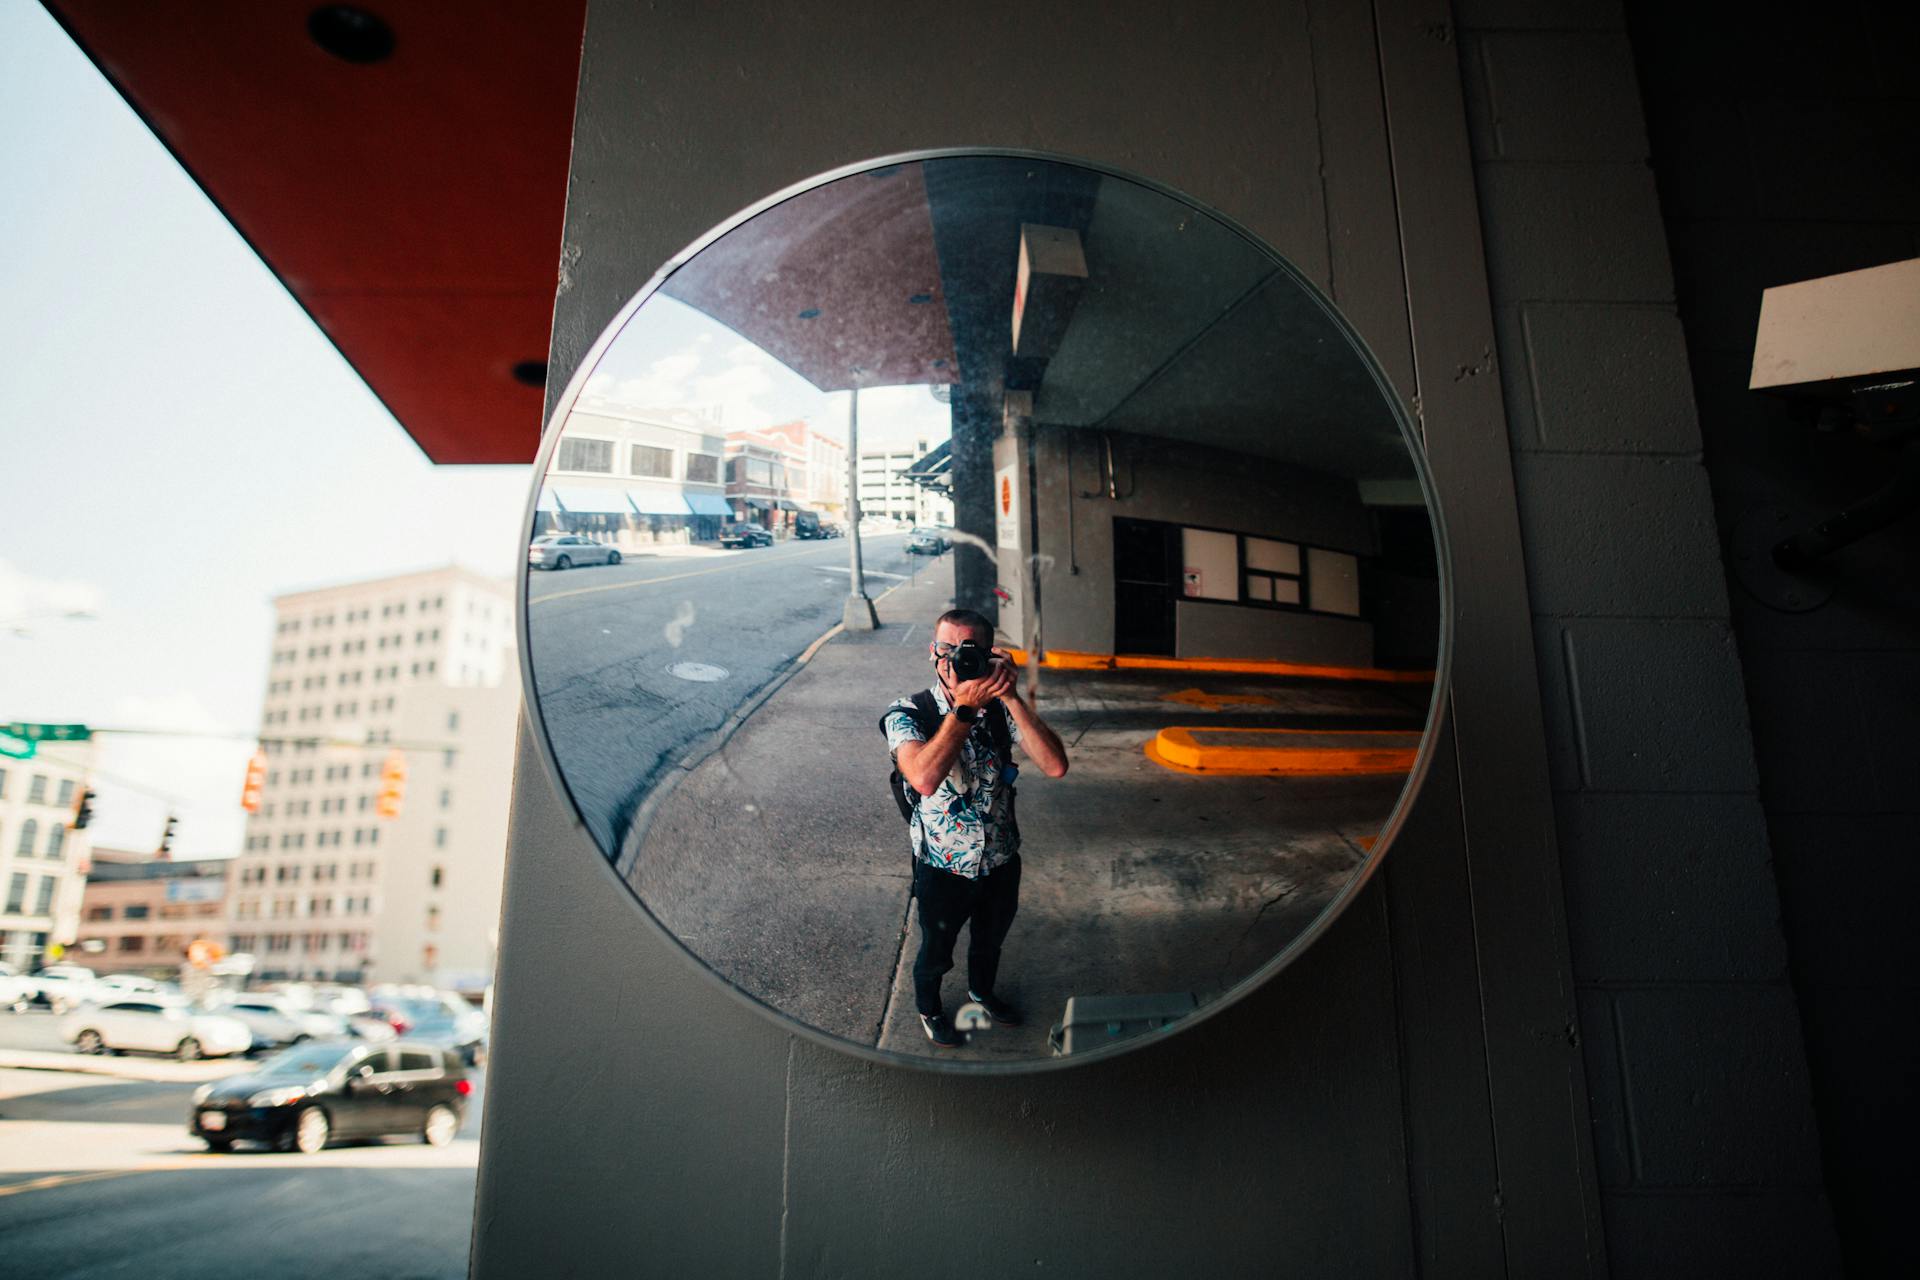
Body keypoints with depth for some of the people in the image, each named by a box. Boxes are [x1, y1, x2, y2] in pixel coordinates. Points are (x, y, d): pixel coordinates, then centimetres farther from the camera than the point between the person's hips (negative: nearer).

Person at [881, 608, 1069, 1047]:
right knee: (936, 951, 22)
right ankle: (928, 1007, 54)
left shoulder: (1001, 710, -13)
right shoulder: (908, 715, -23)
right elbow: (925, 779, -43)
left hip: (1001, 862, 3)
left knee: (990, 940, 30)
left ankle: (983, 990, 61)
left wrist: (1011, 697, -34)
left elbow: (1055, 766, -27)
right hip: (943, 870, -3)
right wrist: (965, 707, -42)